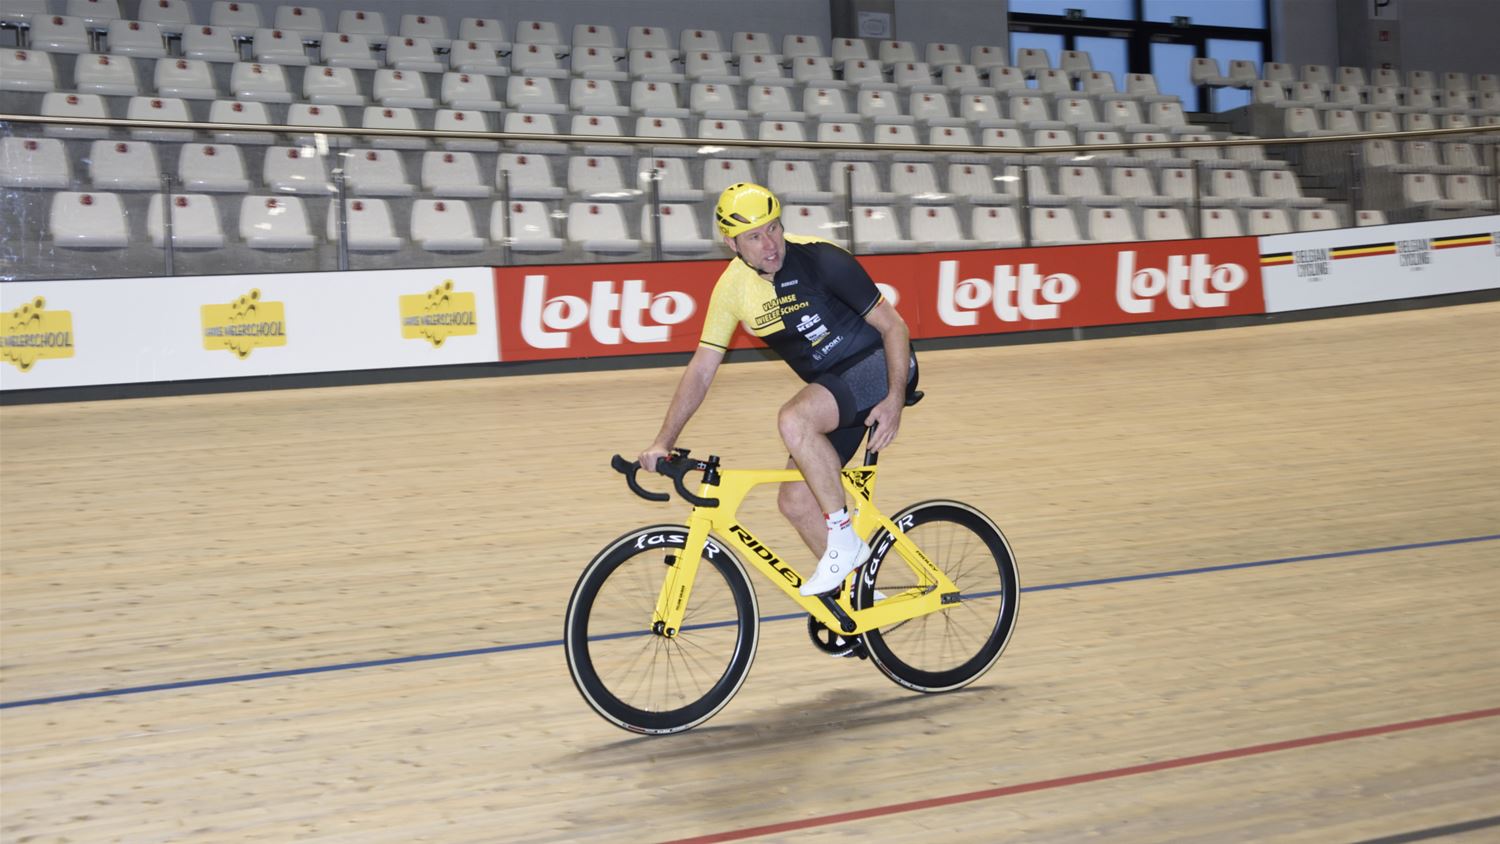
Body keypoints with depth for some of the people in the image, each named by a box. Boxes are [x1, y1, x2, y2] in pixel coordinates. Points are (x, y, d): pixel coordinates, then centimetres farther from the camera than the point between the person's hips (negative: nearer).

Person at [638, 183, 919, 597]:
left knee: (793, 420, -32)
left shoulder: (821, 260, -20)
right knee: (795, 500, -1)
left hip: (880, 366, -7)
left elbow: (894, 325, -15)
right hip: (833, 388, 7)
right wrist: (663, 442, -6)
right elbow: (701, 369, 0)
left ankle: (843, 539, -17)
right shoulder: (733, 286, -5)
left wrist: (895, 399, -25)